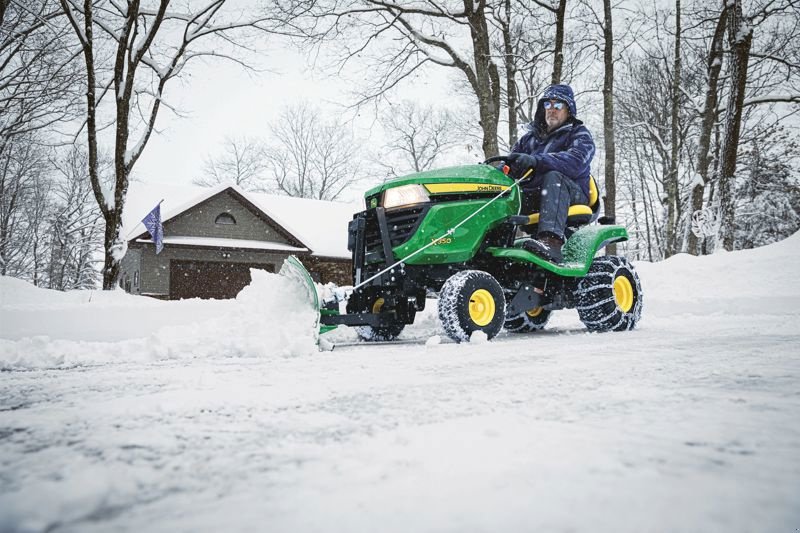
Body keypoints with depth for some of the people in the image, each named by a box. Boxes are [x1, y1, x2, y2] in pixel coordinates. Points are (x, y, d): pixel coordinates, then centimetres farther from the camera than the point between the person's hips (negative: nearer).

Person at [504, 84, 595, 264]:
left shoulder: (579, 134, 9)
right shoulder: (530, 138, 26)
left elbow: (575, 161, -14)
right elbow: (511, 161, 15)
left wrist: (535, 161, -31)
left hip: (572, 197, -4)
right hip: (531, 196, 4)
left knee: (554, 176, -35)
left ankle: (551, 241, -55)